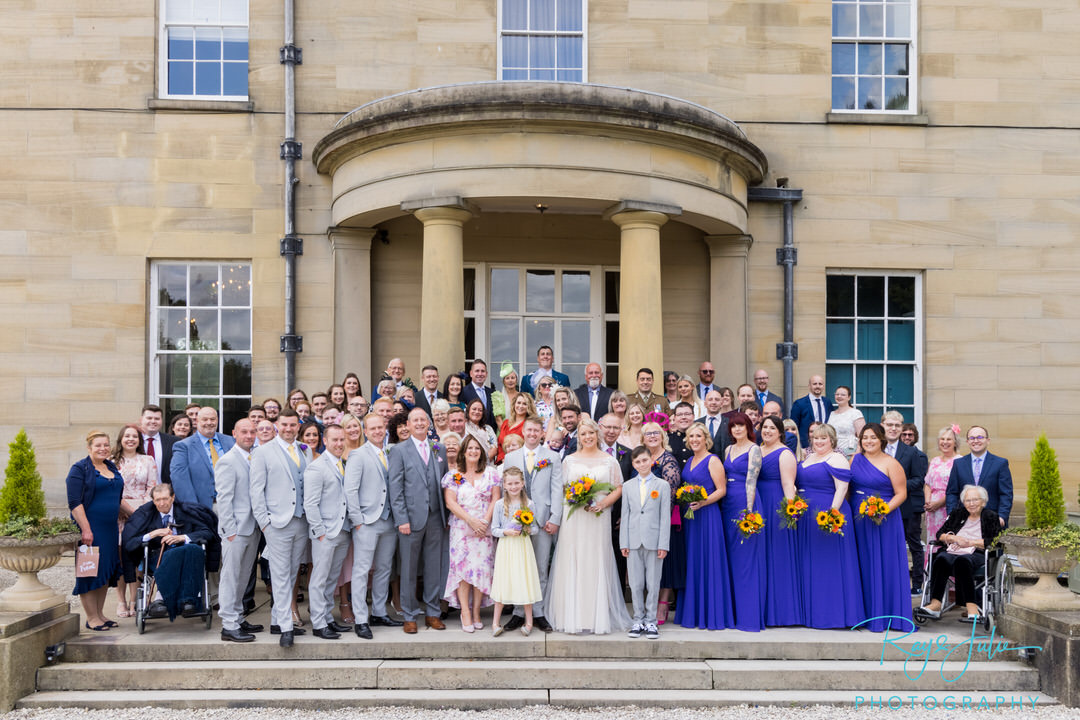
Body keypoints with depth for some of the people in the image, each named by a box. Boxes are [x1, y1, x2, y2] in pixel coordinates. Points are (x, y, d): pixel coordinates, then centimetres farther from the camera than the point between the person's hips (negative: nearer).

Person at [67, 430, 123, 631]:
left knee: (107, 570, 10)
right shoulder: (80, 469, -8)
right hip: (89, 528, -7)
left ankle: (100, 614, 20)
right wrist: (85, 529, -20)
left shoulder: (112, 467, 13)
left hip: (110, 528, 7)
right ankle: (91, 618, 5)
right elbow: (74, 503, -15)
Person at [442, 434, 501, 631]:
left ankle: (476, 611, 6)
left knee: (482, 567, -3)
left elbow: (495, 499, 4)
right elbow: (450, 503, -4)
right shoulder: (453, 475, 4)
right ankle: (465, 612, -3)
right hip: (461, 528, -1)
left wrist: (485, 521, -10)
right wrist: (471, 520, -13)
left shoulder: (490, 473, 8)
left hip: (484, 528, 1)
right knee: (463, 567, -8)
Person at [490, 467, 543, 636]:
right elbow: (494, 529, 1)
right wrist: (506, 532, -16)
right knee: (502, 583, 2)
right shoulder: (499, 504, 1)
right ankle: (496, 622, 11)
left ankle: (528, 621, 14)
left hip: (523, 546, 0)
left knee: (525, 582, 1)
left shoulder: (528, 504, 2)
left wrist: (528, 530, -15)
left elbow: (536, 529, 5)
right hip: (505, 547, 0)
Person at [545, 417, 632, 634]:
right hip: (573, 518, 1)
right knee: (573, 565, -2)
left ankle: (599, 618, 4)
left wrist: (602, 503, -10)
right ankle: (573, 618, 2)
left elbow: (618, 488, 6)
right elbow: (562, 488, 10)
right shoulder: (570, 460, 11)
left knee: (598, 565, -1)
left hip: (599, 518, 0)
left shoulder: (609, 461, 9)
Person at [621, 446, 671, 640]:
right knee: (636, 584, 6)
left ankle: (651, 621, 12)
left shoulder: (662, 485, 3)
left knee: (653, 584, 3)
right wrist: (623, 543, 2)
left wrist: (663, 544, -6)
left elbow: (665, 516, 0)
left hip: (654, 541, -2)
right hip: (634, 541, 2)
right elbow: (625, 515, 9)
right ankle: (638, 621, 15)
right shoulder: (628, 486, 10)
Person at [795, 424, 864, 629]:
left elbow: (841, 489, -15)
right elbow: (797, 484, 22)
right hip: (806, 517, 8)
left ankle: (832, 613, 4)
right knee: (808, 564, 11)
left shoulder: (836, 459, -7)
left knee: (828, 563, -3)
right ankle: (810, 612, 20)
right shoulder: (807, 458, 17)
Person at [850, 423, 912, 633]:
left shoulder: (891, 464, -4)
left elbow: (901, 493, -6)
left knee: (883, 566, 0)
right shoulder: (855, 460, 9)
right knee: (863, 566, 6)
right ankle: (865, 614, 14)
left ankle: (883, 616, 7)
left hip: (883, 522, -4)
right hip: (857, 520, 4)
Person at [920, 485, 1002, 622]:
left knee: (962, 560, -40)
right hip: (953, 553, 4)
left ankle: (972, 608, -46)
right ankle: (935, 603, -42)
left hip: (977, 556, -3)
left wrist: (971, 542, -8)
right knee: (941, 558, -33)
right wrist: (954, 538, -2)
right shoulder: (957, 514, 24)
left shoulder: (991, 517, 12)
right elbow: (940, 534, 18)